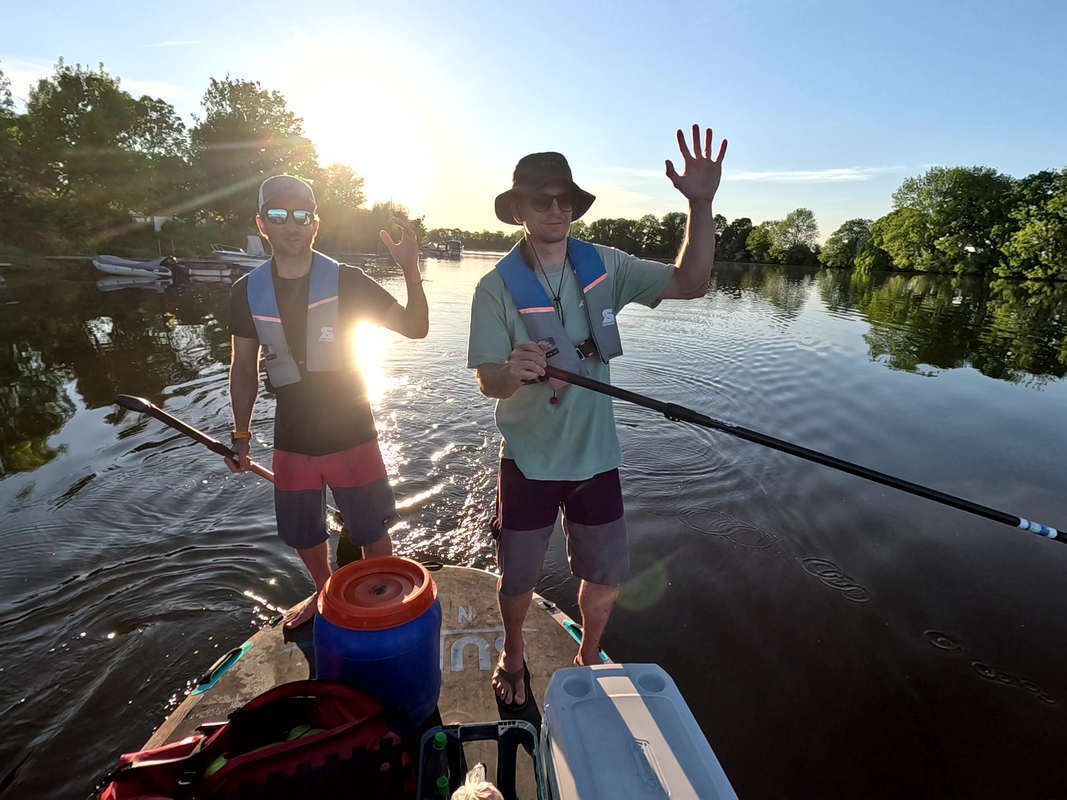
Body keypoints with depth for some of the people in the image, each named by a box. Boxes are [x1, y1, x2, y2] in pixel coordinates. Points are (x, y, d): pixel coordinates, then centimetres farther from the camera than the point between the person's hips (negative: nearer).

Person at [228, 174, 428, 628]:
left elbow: (415, 328, -11)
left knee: (372, 532, 10)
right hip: (292, 441, 3)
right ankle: (324, 592, 49)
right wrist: (241, 433, 7)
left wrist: (410, 269, -25)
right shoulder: (247, 292, 0)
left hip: (351, 436, -3)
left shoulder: (346, 282, -9)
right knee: (302, 535, 20)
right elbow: (244, 367, 9)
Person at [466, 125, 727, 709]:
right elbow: (487, 381, -14)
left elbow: (690, 283, -6)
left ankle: (588, 657, 45)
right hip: (529, 457, -2)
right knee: (518, 577, 13)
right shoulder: (497, 287, -9)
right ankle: (512, 656, 45)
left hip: (595, 453, 3)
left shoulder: (603, 266, -1)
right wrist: (516, 372, -38)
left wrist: (702, 205, -18)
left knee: (606, 575, 14)